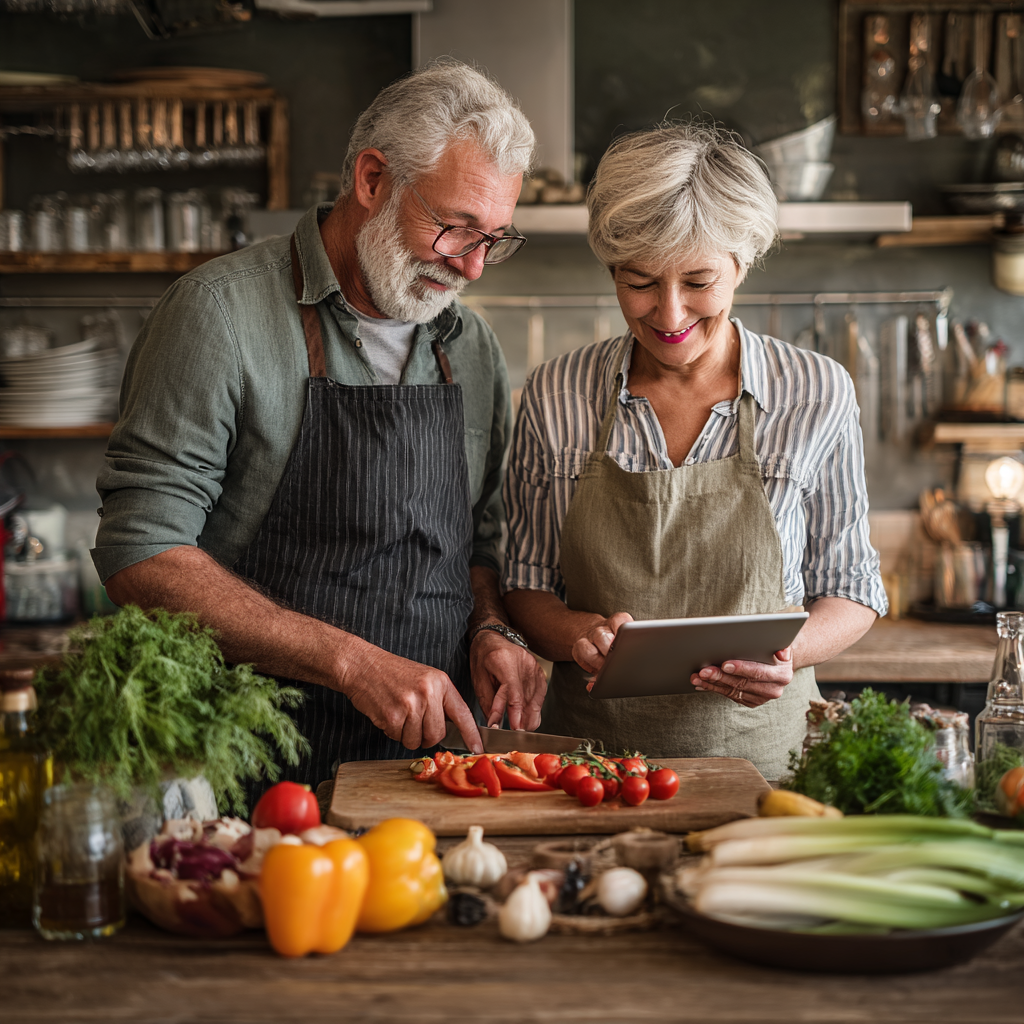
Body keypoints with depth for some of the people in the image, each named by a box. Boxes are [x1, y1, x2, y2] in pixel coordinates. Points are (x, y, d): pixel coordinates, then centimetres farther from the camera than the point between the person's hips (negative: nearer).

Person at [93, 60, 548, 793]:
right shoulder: (223, 312, -6)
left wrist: (491, 630, 1)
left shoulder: (474, 350, 13)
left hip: (427, 754, 5)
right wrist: (351, 661, -17)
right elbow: (141, 555, -12)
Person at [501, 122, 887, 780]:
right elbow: (527, 585, 9)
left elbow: (851, 591, 7)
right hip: (591, 745, 1)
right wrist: (578, 634, -12)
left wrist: (789, 653, -13)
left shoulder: (817, 396, -1)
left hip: (759, 746, -1)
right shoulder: (555, 397, 1)